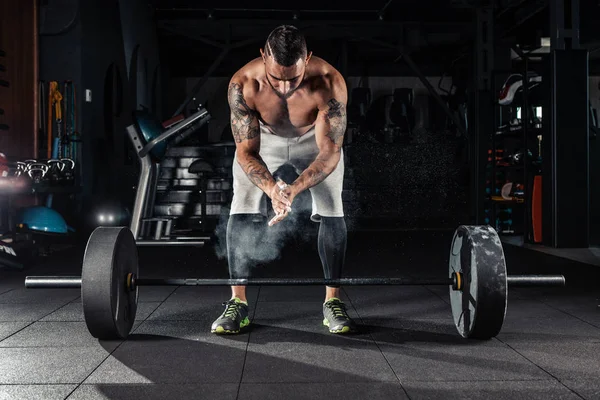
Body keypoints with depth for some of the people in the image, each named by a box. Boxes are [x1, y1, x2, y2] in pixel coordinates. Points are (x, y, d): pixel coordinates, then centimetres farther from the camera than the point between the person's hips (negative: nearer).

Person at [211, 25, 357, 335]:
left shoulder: (329, 83, -39)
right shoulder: (242, 85, -37)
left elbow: (330, 152, -35)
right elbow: (246, 151, -30)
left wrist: (295, 188, -51)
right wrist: (271, 187, -50)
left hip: (315, 138, 0)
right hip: (262, 137, 1)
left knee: (332, 212, -12)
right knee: (241, 211, -11)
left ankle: (333, 301, 2)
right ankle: (237, 303, -1)